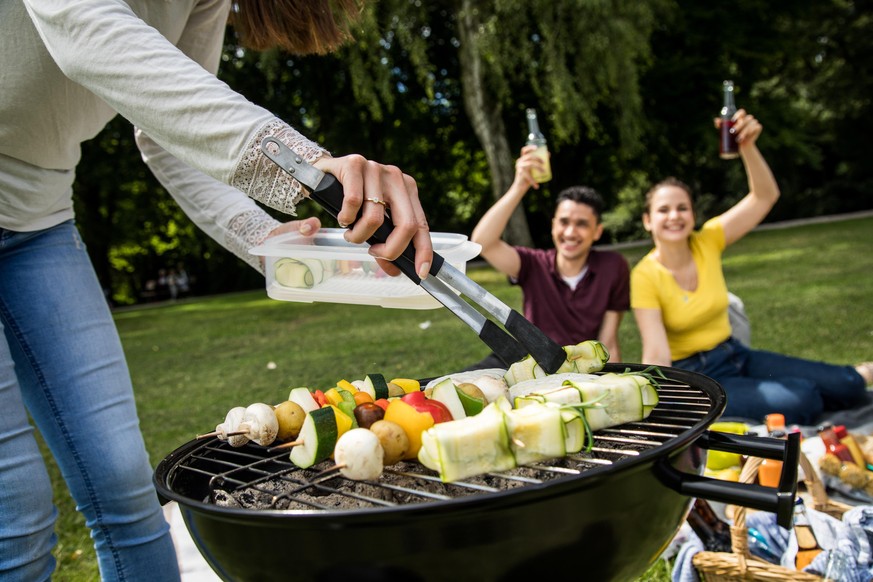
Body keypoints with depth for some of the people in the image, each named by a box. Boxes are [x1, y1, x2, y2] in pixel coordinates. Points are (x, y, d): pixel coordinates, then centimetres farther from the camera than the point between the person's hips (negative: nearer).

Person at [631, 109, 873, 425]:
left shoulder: (707, 242, -5)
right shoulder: (645, 277, -18)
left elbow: (765, 196, -10)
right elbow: (656, 355, -23)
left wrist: (747, 146, -25)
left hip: (737, 356, 5)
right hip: (695, 377, -5)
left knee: (843, 387, -4)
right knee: (800, 400, -23)